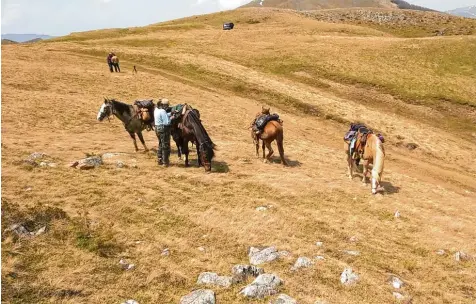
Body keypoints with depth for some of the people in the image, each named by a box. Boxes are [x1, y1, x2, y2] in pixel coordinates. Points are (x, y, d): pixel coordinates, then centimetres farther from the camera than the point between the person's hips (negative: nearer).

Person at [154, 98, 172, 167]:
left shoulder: (156, 109, 6)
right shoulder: (163, 111, -22)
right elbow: (167, 122, -25)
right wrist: (171, 118, -9)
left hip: (157, 128, 9)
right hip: (164, 129, -9)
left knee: (161, 145, 22)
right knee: (165, 146, 3)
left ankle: (159, 160, 30)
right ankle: (165, 162, 10)